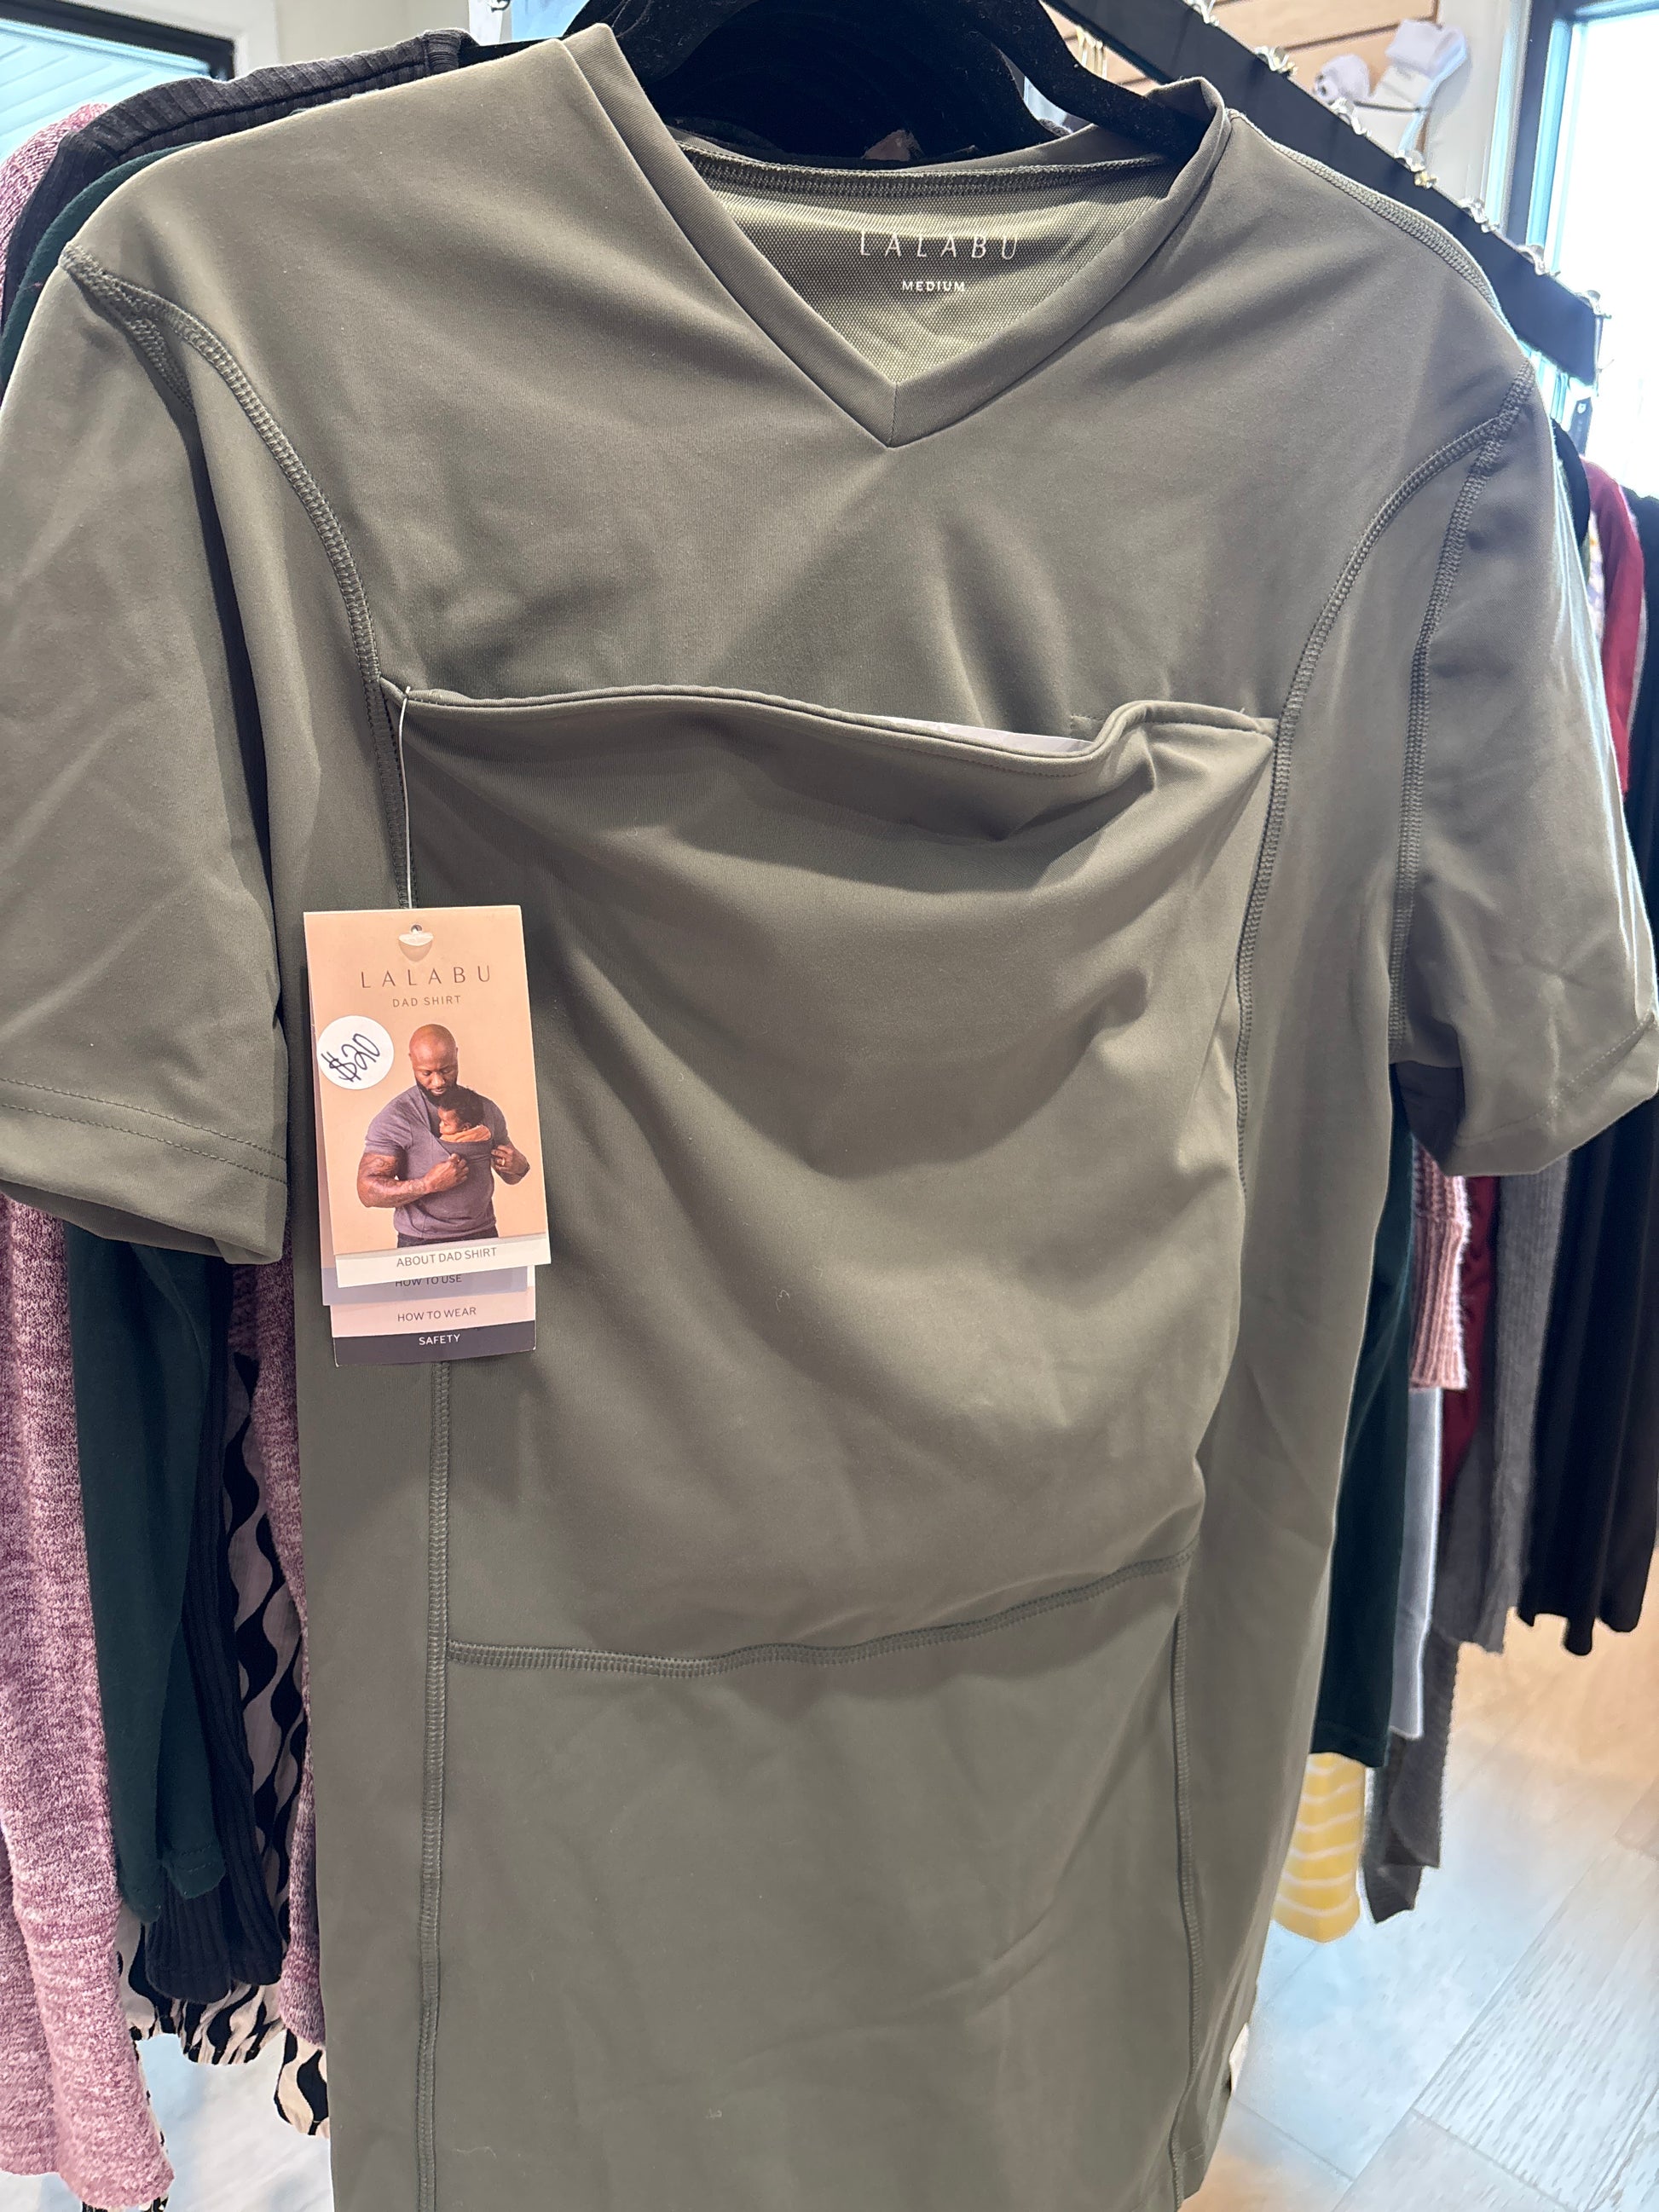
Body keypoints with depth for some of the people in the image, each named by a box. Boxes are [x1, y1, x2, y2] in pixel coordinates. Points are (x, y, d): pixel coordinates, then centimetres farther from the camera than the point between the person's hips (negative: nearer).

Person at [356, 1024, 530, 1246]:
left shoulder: (485, 1108, 8)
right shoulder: (395, 1117, -6)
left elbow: (510, 1177, 19)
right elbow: (367, 1191, -12)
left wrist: (518, 1166, -4)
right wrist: (428, 1184, -23)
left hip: (484, 1237, 3)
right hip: (421, 1246, -3)